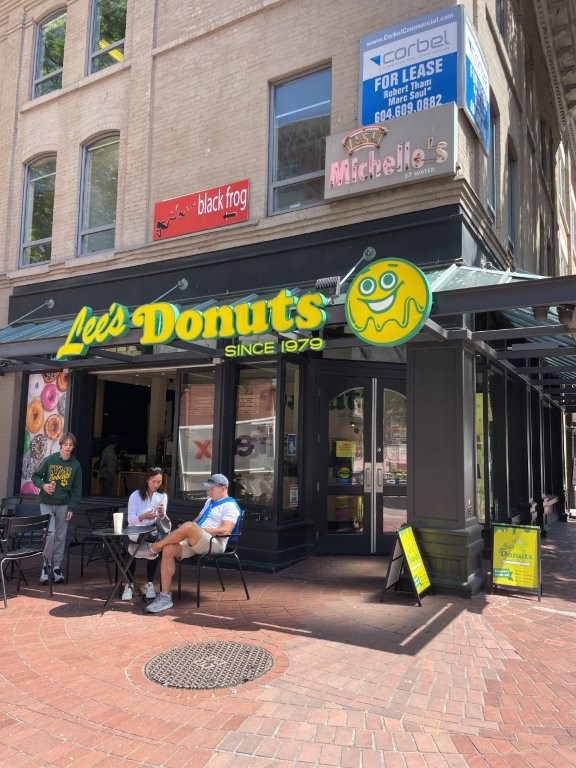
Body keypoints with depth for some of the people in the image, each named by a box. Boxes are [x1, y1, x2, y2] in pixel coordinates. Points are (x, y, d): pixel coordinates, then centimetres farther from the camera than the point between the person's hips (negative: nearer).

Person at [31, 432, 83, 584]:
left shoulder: (75, 465, -1)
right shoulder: (49, 460, -6)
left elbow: (77, 489, 2)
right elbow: (35, 476, 4)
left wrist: (71, 508, -3)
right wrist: (43, 485, -17)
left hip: (64, 505, 2)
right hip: (47, 504, -2)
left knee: (60, 537, 6)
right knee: (50, 533, -12)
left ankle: (56, 567, 17)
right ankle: (46, 566, 4)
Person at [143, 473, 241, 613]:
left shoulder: (230, 505, -2)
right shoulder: (210, 501, 27)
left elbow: (225, 530, -15)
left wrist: (201, 530, -16)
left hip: (214, 544, -9)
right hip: (195, 541, 9)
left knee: (188, 526, -34)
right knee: (168, 549, -18)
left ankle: (154, 548, -14)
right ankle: (165, 597, -15)